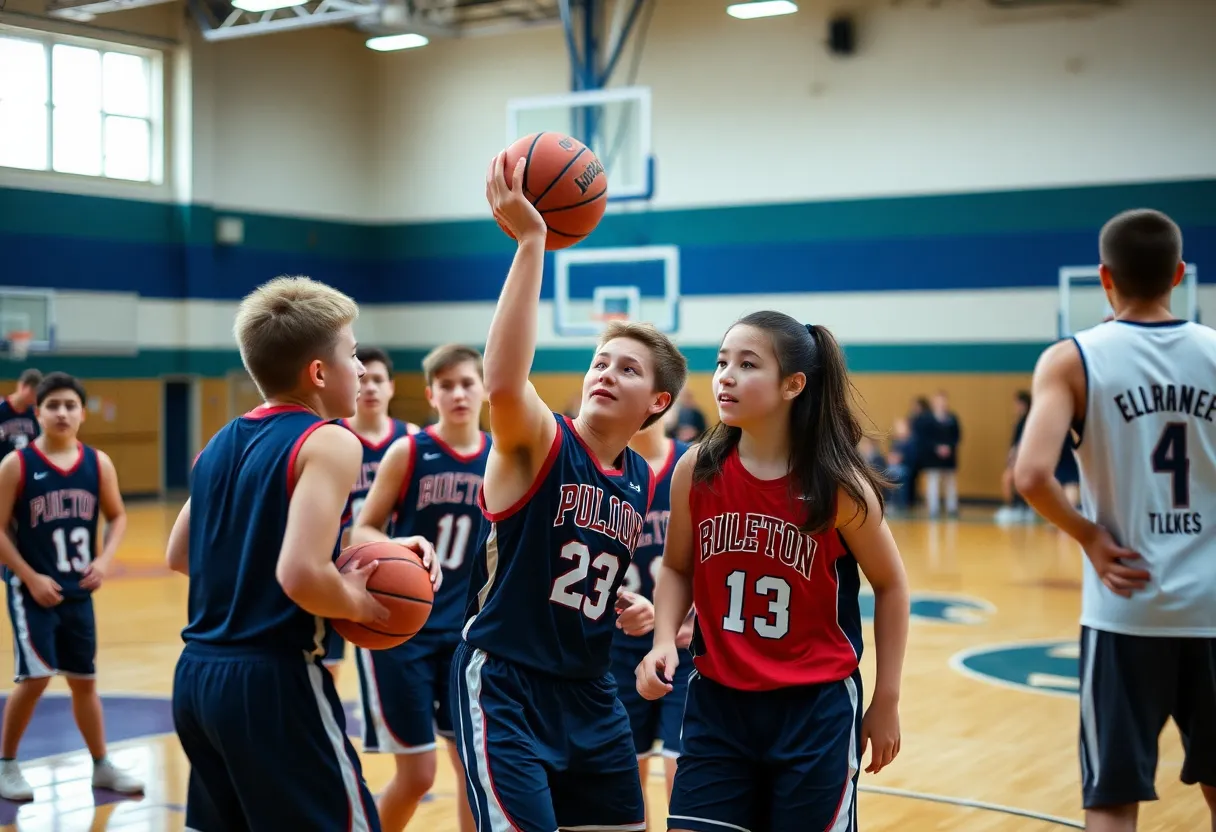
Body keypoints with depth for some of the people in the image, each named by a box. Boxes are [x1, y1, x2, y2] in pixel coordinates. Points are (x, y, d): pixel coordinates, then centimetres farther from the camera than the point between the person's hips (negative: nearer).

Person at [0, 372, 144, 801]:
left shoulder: (98, 463, 0)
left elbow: (117, 517, 10)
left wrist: (105, 560, -6)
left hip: (78, 590, 4)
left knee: (84, 679, 13)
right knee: (35, 677, -11)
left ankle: (101, 766, 25)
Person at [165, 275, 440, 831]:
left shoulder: (220, 444, 11)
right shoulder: (329, 441, -13)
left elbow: (179, 555, 21)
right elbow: (302, 575, -26)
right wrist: (358, 604, -8)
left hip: (196, 676, 8)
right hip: (270, 681, -8)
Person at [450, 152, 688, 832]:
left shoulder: (644, 483, 6)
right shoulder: (537, 442, -13)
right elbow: (504, 382, -38)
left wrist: (636, 608, 1)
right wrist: (530, 242, -42)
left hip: (590, 691, 7)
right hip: (503, 686, -7)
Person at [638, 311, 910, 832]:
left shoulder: (838, 485, -13)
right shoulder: (697, 470, -6)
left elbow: (890, 586, 2)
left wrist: (886, 702, 3)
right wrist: (664, 641, -9)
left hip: (816, 709, -2)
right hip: (717, 702, 2)